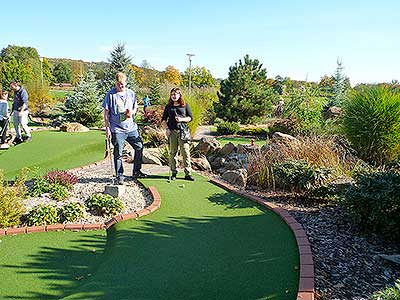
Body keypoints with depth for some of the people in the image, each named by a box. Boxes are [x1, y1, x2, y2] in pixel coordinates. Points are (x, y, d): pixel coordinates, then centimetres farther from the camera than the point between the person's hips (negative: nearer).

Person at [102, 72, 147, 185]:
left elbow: (136, 107, 17)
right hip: (117, 129, -4)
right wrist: (107, 128, -7)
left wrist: (132, 112, -6)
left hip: (131, 127, 4)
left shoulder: (131, 93, 7)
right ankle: (119, 176, 17)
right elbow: (106, 112, -3)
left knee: (139, 147, 7)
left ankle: (136, 171, 23)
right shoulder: (110, 94, -5)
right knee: (118, 153, 3)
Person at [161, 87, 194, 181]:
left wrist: (182, 119, -9)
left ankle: (188, 173, -2)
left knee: (186, 152, -6)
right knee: (173, 152, 3)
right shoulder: (168, 107, 13)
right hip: (172, 131, 1)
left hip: (183, 131, -1)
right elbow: (163, 120, 13)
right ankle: (173, 173, 12)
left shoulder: (185, 105, 9)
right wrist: (167, 128, -1)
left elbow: (190, 117, 7)